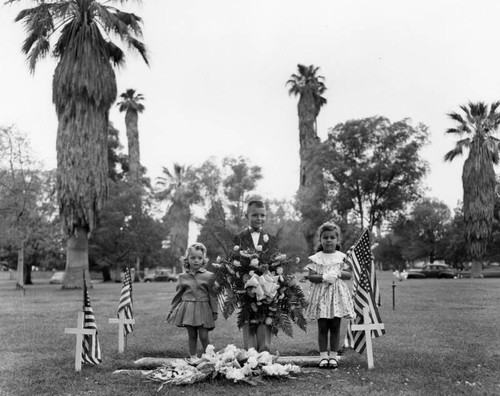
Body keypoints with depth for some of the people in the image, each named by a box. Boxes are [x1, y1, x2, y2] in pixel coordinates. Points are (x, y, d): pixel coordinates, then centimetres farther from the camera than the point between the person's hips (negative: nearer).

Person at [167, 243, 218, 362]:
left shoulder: (208, 276, -3)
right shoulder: (182, 277, 6)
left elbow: (212, 295, 0)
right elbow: (178, 295, 14)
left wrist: (215, 311, -1)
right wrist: (172, 310, 14)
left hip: (203, 309, -2)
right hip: (187, 308, 2)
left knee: (203, 336, -4)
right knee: (192, 335, 8)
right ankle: (193, 357, 20)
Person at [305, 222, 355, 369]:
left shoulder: (341, 257, 6)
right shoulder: (316, 258, 2)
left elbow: (349, 274, 4)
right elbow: (311, 276, -4)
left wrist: (338, 273, -14)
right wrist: (324, 277, -20)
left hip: (337, 293, 1)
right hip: (321, 294, -1)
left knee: (335, 327, 4)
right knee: (322, 327, 3)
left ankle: (333, 355, 12)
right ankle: (323, 355, 10)